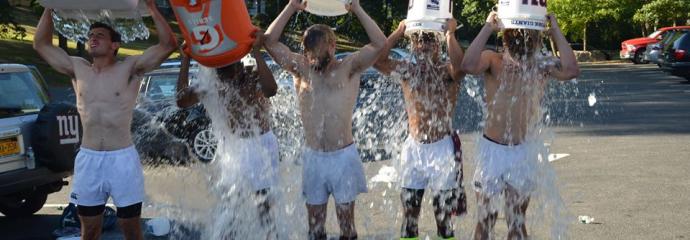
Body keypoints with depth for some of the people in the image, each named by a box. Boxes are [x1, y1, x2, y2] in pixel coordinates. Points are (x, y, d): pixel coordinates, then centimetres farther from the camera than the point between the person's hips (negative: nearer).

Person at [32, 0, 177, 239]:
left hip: (122, 159, -3)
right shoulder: (78, 69, 9)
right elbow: (41, 44, 12)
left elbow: (168, 44, -11)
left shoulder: (129, 68, -2)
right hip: (87, 160, 3)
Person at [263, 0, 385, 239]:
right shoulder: (301, 69, 6)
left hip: (343, 156, -2)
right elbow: (270, 42, 1)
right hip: (313, 157, 2)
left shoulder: (348, 68, 0)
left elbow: (379, 44, -12)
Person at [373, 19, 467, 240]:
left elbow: (459, 64, -29)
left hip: (442, 148, -3)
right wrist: (398, 32, -9)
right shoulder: (407, 70, 4)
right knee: (409, 209, 8)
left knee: (444, 212, 3)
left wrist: (450, 33, -22)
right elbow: (377, 60, -9)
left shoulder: (447, 72, -5)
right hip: (413, 147, 3)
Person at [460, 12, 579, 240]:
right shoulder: (493, 61, -9)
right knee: (485, 221, 9)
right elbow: (468, 65, -30)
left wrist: (556, 31, -17)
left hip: (523, 152, 1)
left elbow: (571, 70, -23)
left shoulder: (540, 67, -4)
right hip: (491, 150, -1)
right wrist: (488, 27, -25)